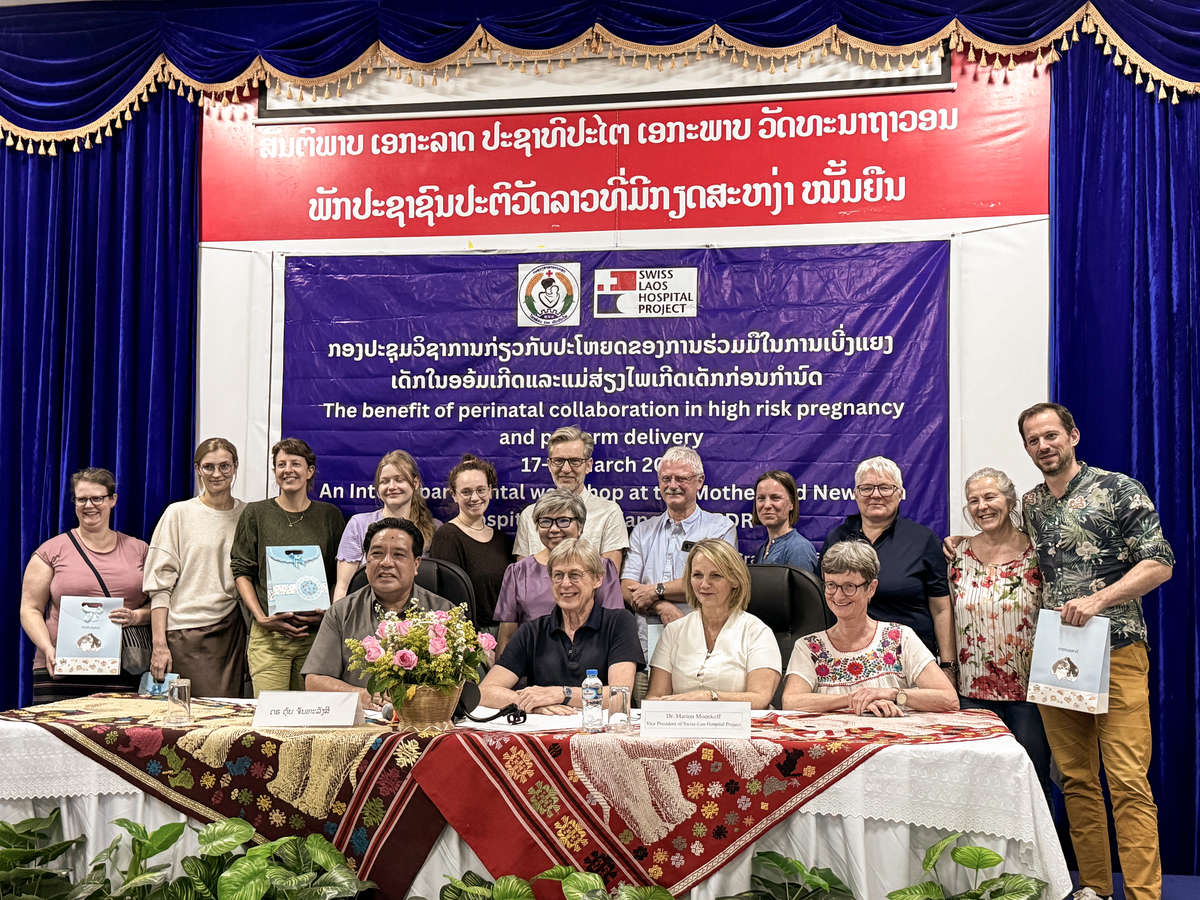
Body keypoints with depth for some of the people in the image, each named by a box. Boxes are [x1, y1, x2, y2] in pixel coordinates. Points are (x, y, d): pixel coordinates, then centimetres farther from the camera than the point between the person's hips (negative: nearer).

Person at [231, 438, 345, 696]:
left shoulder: (330, 515, 9)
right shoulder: (255, 513, 6)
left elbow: (341, 576, 11)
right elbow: (241, 571, 5)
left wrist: (327, 612, -6)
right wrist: (261, 617, -8)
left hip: (316, 635, 1)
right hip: (268, 636, -1)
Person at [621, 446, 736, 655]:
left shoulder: (721, 528, 8)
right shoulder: (643, 531, 19)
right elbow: (627, 588, 7)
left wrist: (656, 591, -4)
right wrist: (663, 607, -11)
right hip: (647, 643, 3)